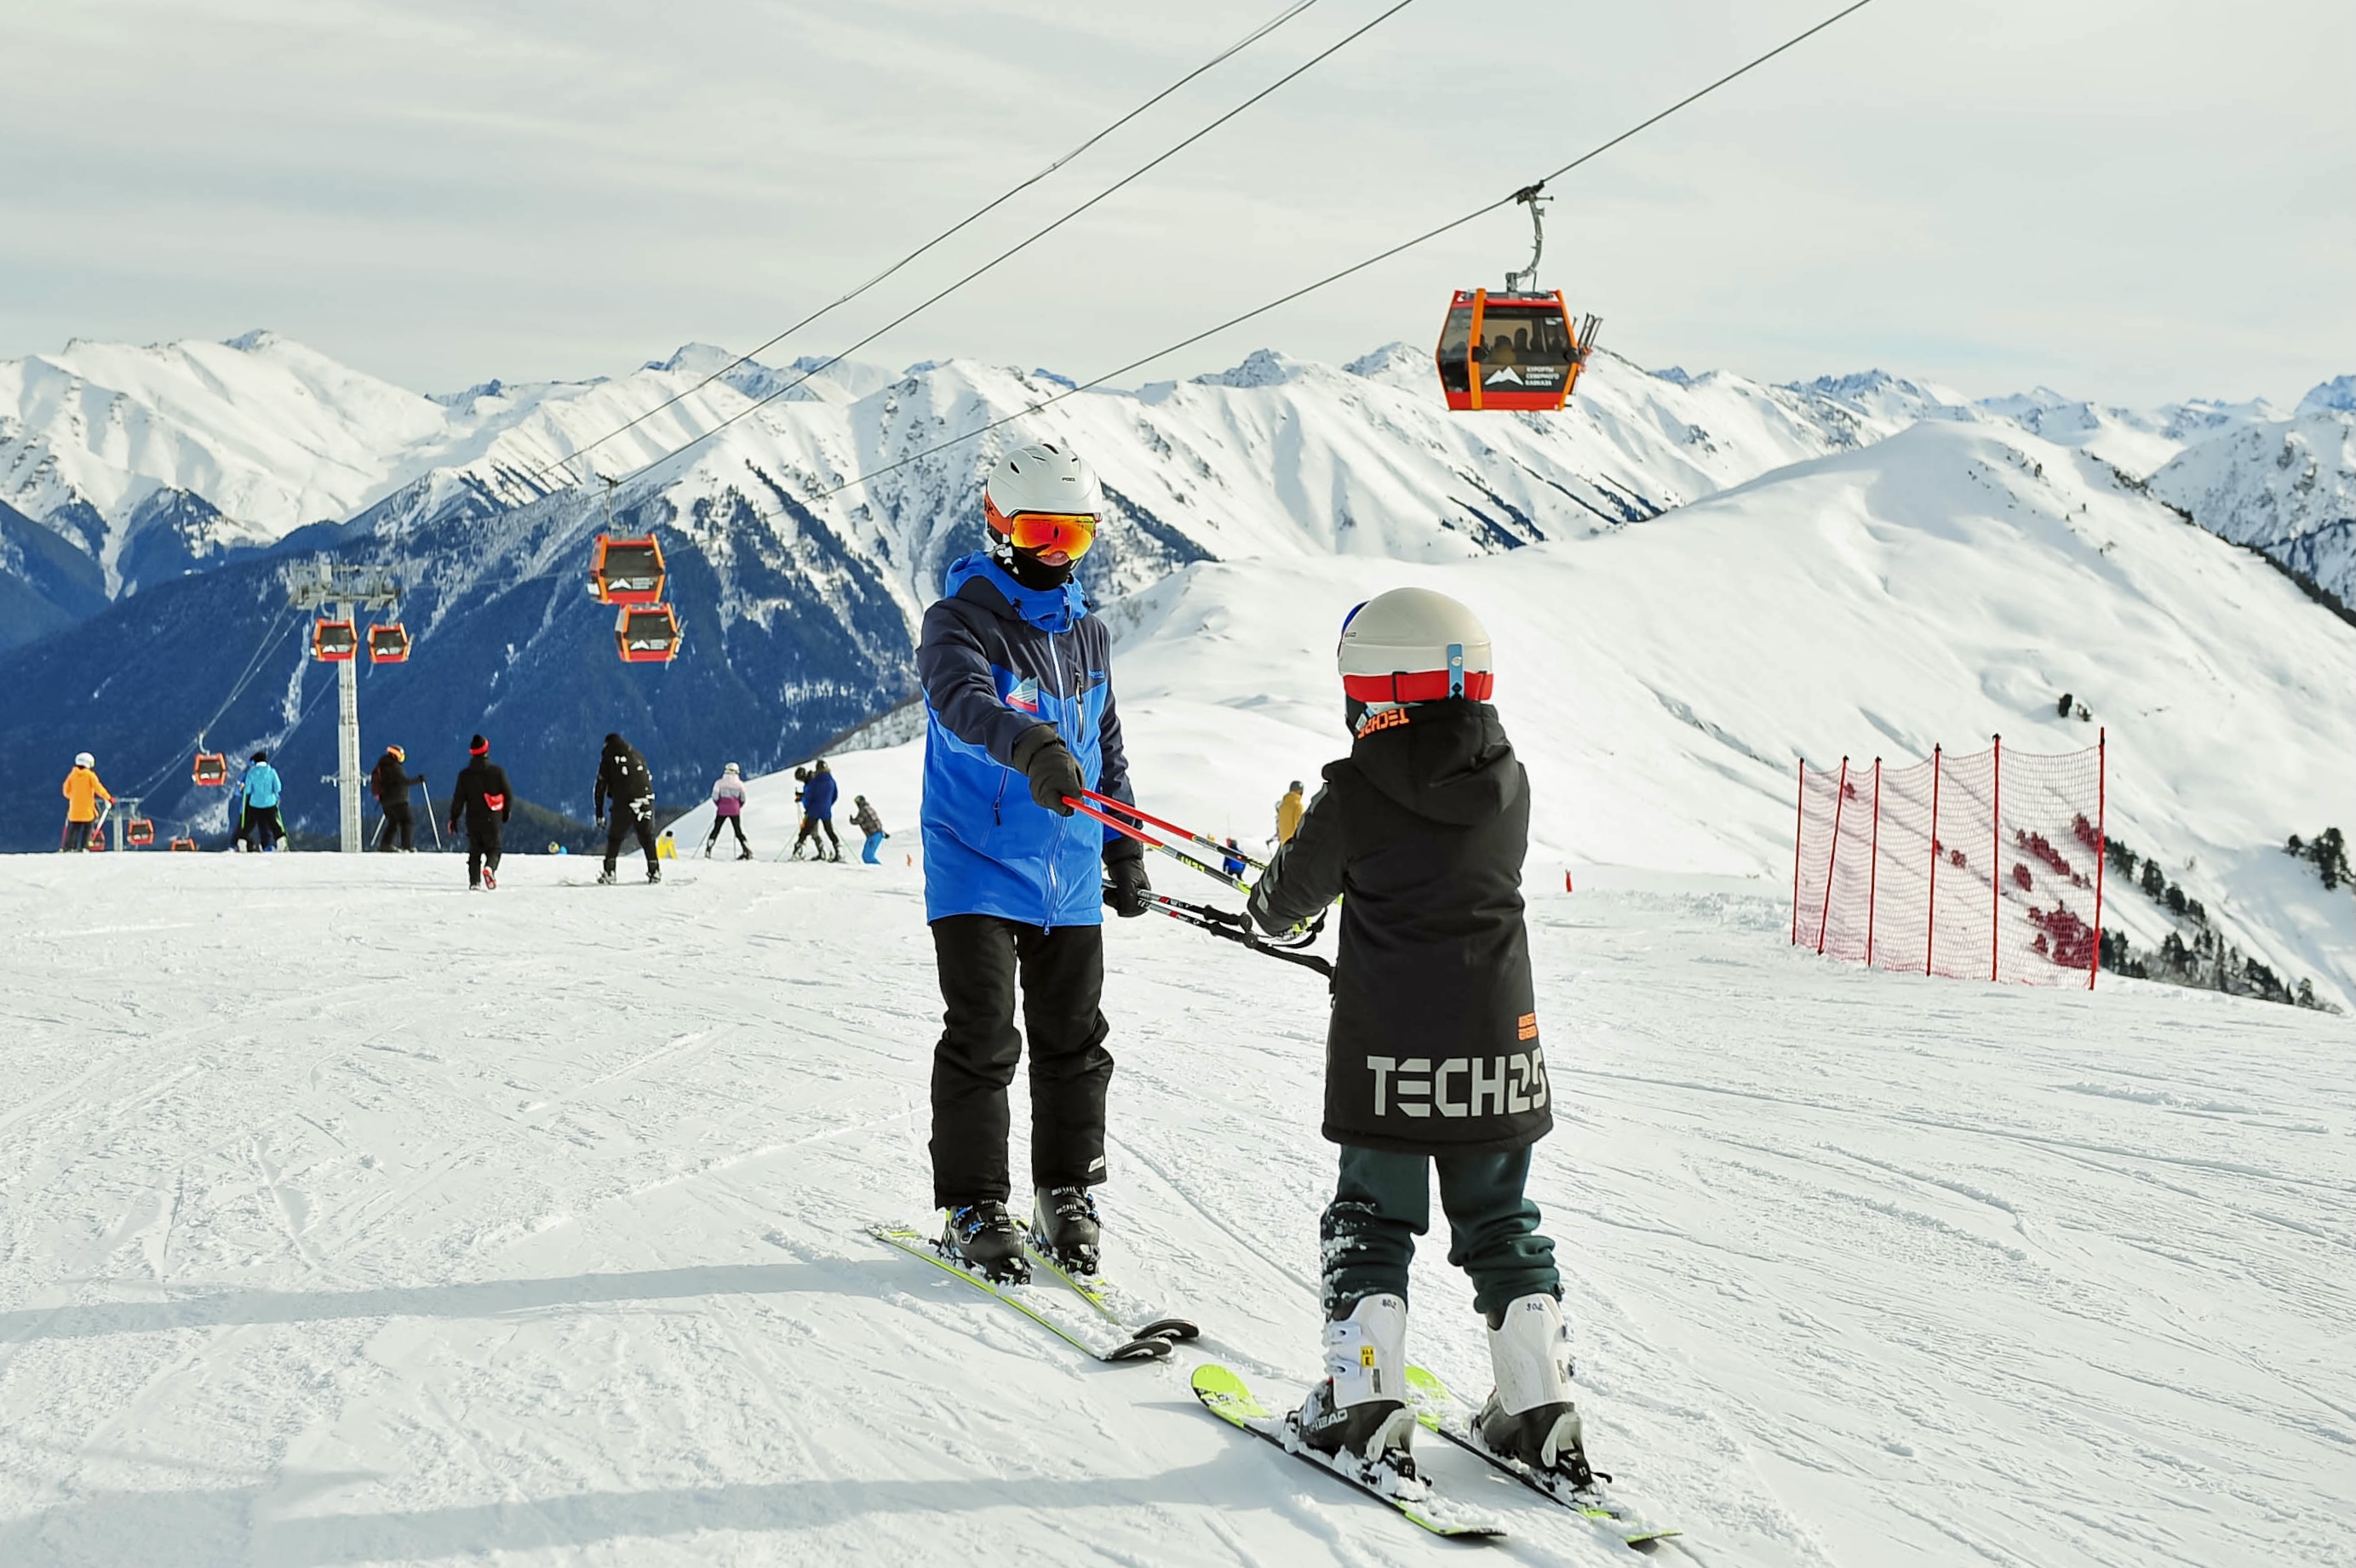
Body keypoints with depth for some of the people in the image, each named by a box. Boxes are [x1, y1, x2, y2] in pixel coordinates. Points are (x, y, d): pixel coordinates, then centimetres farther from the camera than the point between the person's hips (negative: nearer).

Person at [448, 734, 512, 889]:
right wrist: (507, 812, 16)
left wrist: (454, 818, 8)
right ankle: (489, 867, -24)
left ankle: (474, 882, -1)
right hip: (492, 819, -2)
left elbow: (458, 798, 0)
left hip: (472, 819, 2)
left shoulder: (464, 774, -1)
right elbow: (508, 794, 0)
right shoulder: (497, 771, -5)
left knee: (474, 851, 12)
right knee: (494, 848, 8)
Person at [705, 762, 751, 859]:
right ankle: (747, 852, 3)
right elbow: (743, 799, 2)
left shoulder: (719, 783, -4)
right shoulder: (740, 784, -1)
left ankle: (708, 851, -1)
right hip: (735, 811, 1)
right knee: (739, 832, 10)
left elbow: (715, 797, -5)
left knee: (716, 830, 9)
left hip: (722, 811, -1)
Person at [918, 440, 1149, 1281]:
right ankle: (972, 1210, 2)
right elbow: (964, 698, -30)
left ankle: (1068, 1194, 21)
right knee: (982, 1039, -7)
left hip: (1070, 878, 6)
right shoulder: (960, 621, -7)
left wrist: (1124, 847, 24)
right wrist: (1030, 744, -49)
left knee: (1074, 1039, 9)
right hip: (977, 871, -5)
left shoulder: (1089, 634, 14)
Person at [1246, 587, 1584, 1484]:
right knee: (1500, 1225, 14)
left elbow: (1294, 889, 2)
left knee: (1370, 1222, 9)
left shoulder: (1355, 793, -10)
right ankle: (1541, 1409, 10)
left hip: (1388, 1051, -4)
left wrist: (1268, 906, 27)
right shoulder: (1509, 784, 2)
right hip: (1498, 1041, 4)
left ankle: (1364, 1402, 3)